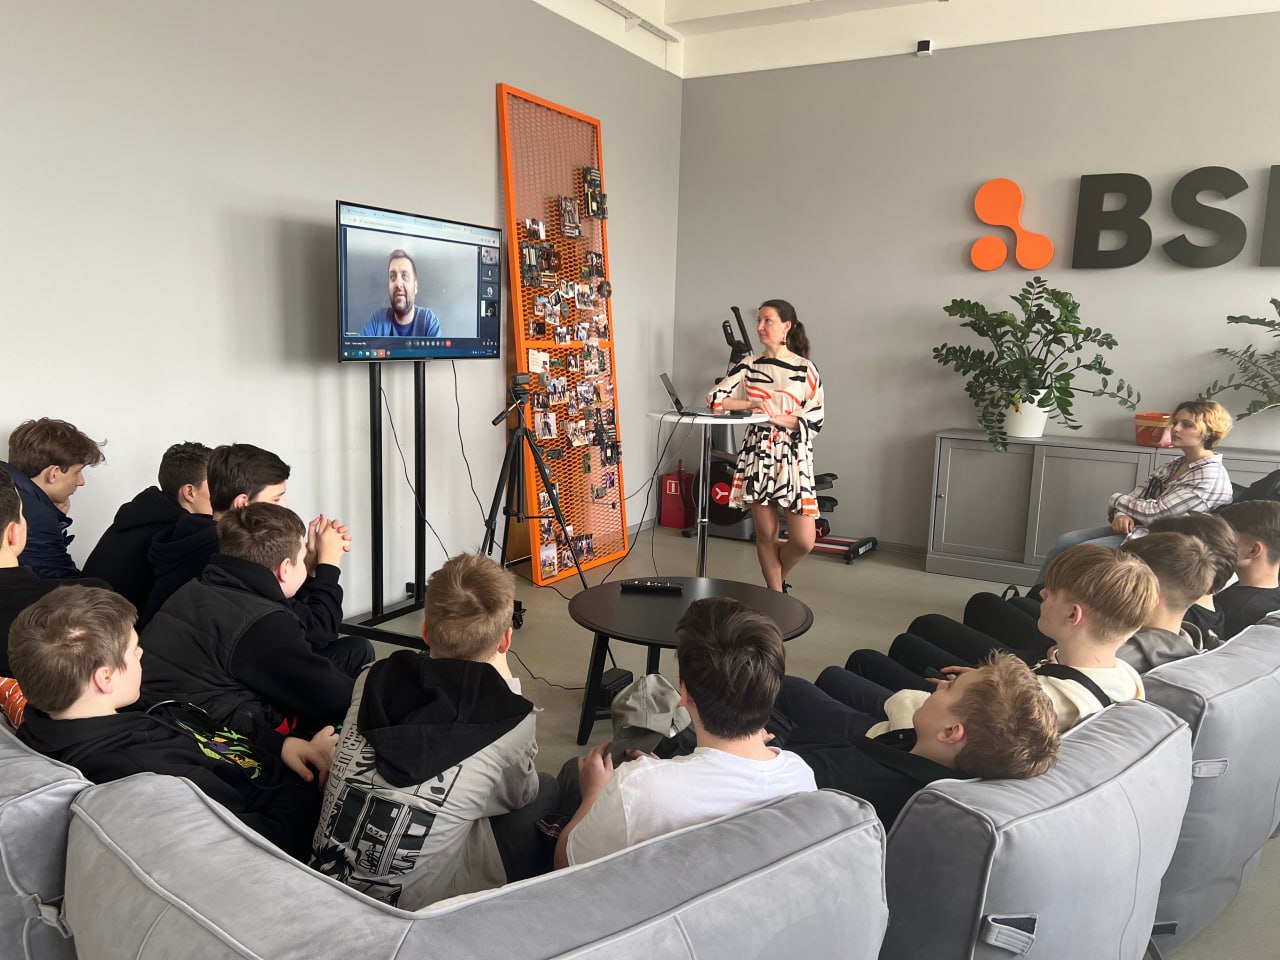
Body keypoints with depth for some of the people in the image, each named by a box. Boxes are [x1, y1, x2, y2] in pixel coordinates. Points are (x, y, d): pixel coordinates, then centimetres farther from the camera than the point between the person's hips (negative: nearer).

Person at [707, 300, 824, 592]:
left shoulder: (806, 369, -1)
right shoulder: (749, 365, 7)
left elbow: (815, 420, -5)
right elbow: (715, 398, 0)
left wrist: (777, 417, -17)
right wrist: (753, 405, -11)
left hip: (794, 456, -2)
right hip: (757, 453, 2)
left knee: (804, 541, -6)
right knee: (766, 535, 5)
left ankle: (777, 576, 26)